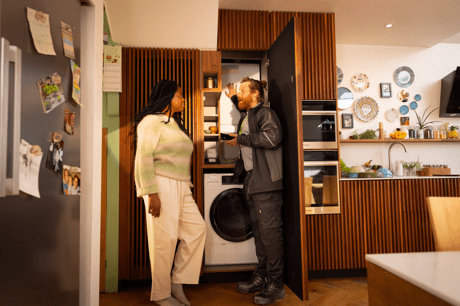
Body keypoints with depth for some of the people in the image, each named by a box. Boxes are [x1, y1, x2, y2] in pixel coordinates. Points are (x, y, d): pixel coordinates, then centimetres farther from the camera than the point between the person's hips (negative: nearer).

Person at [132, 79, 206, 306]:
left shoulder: (175, 124, 21)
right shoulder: (152, 121, -5)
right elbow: (144, 157, -14)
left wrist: (186, 186, 13)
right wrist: (151, 193, -20)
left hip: (180, 187, 9)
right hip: (161, 186, -9)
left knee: (197, 229, 4)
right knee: (164, 239, -3)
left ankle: (177, 282, 17)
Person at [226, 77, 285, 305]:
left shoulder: (265, 113, -6)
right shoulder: (247, 117, 20)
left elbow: (272, 137, -24)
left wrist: (242, 139, -16)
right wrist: (233, 98, 39)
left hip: (267, 182, -9)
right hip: (252, 182, 10)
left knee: (270, 231, -6)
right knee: (258, 231, 14)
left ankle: (275, 285, 5)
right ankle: (261, 276, 26)